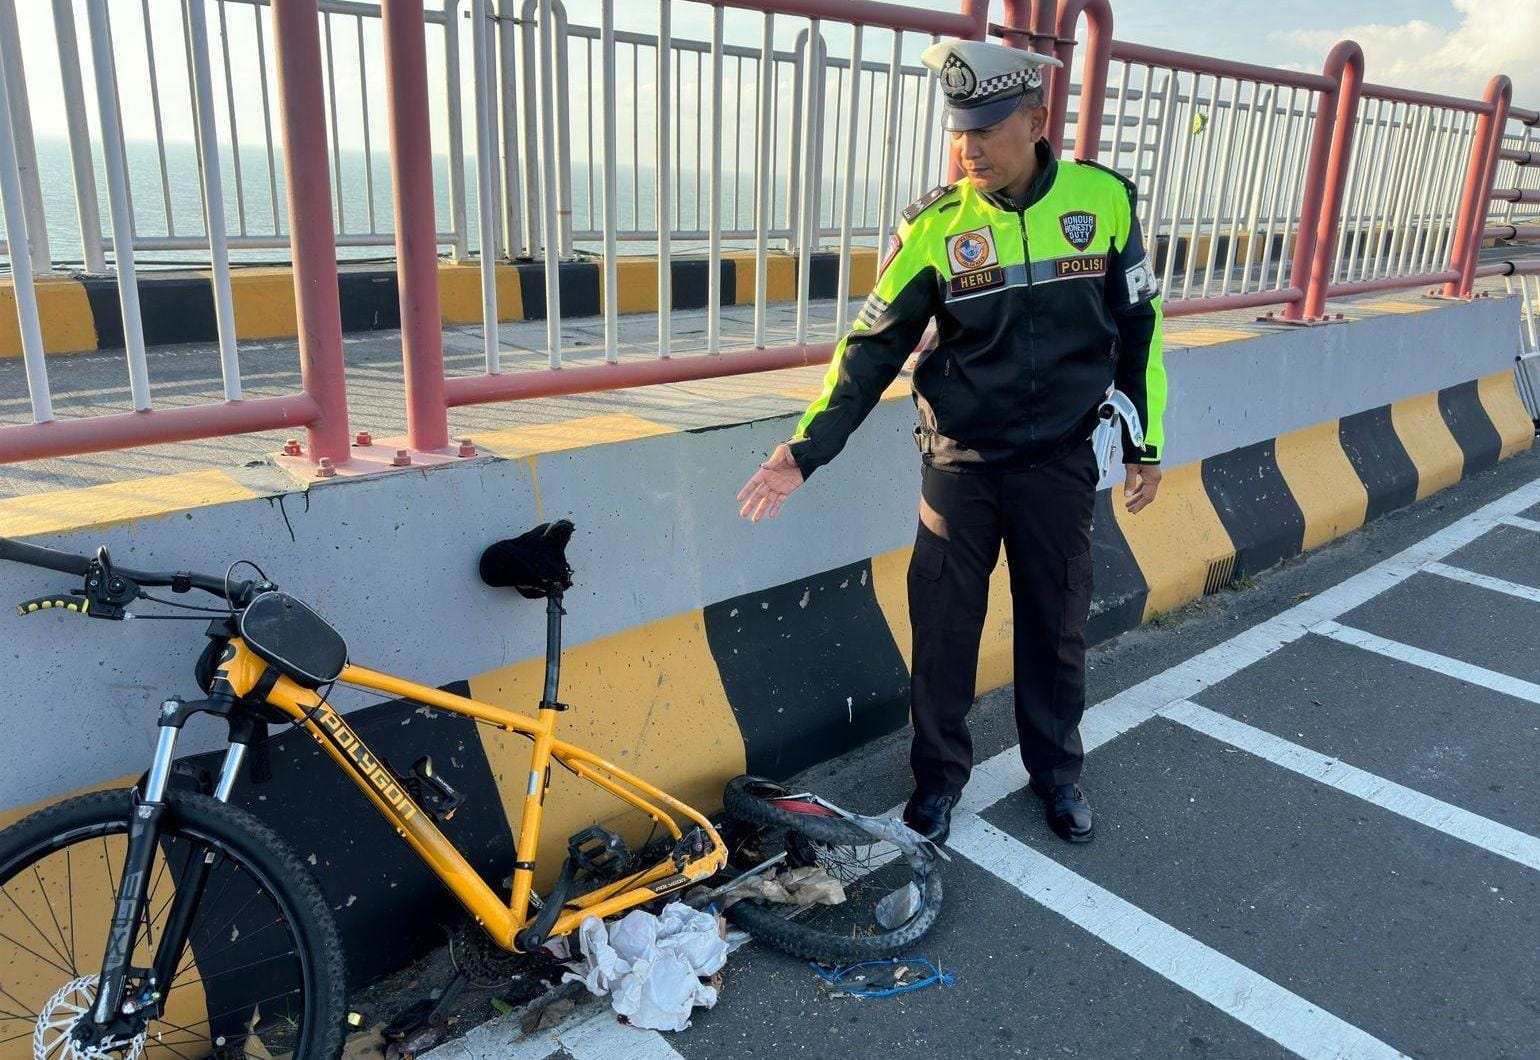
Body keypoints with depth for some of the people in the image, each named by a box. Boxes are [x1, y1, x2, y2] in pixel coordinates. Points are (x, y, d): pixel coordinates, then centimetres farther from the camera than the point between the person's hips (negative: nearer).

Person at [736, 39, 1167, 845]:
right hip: (958, 463, 0)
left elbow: (1137, 327, 4)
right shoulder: (934, 224, -8)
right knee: (942, 627, 7)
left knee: (1056, 626, 13)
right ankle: (938, 774, 29)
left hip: (1060, 461, 1)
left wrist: (1145, 444, 7)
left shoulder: (1104, 200, -5)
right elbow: (874, 344, -6)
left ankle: (1056, 768, 36)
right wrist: (806, 449, -15)